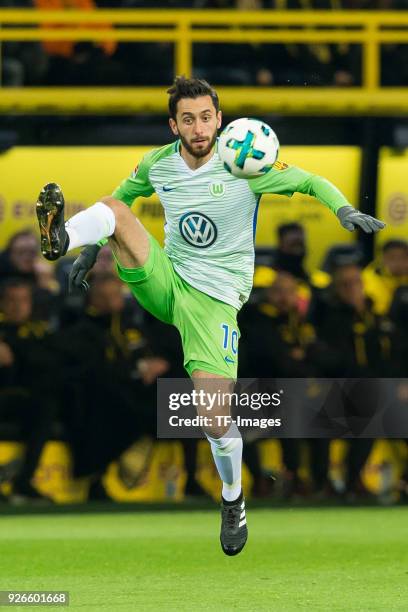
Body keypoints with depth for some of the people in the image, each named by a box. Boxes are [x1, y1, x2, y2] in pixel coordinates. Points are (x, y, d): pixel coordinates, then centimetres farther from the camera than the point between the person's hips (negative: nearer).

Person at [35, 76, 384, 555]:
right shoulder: (157, 164, 1)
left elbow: (310, 182, -4)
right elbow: (121, 197, 20)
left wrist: (345, 211, -21)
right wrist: (92, 246, 13)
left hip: (214, 298, -4)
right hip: (164, 281, 4)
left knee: (216, 419, -12)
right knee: (113, 207, -19)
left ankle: (233, 501, 15)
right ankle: (60, 236, -51)